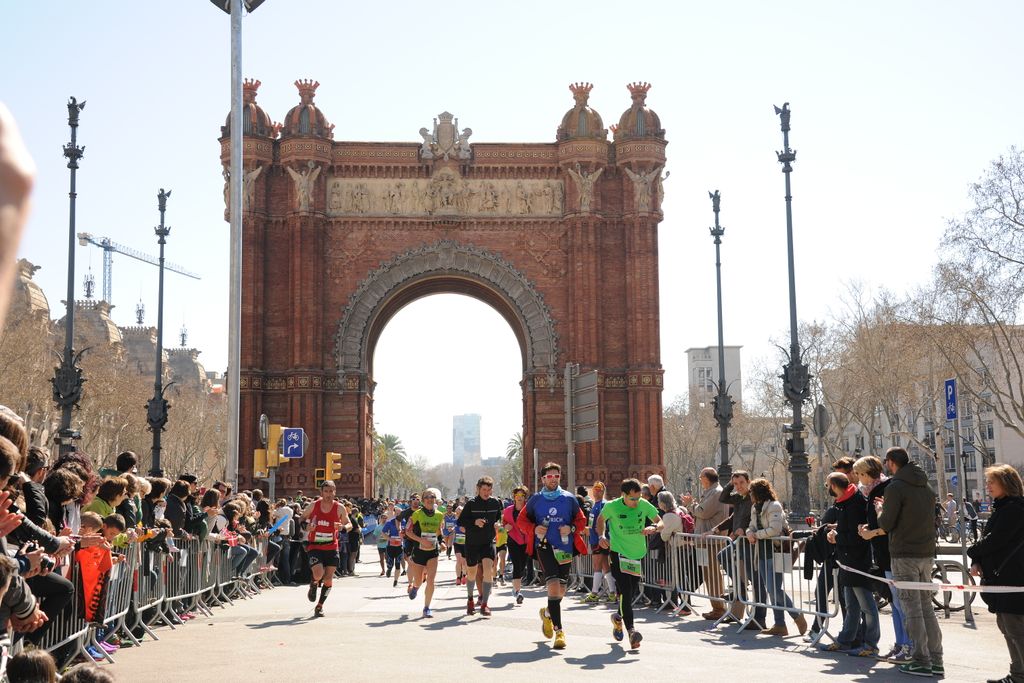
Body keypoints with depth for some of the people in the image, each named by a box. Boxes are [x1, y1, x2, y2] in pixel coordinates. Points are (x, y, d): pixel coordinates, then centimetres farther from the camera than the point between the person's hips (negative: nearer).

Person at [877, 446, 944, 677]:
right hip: (926, 553, 7)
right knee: (927, 607, 11)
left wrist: (880, 510, 9)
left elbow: (886, 524, -13)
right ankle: (936, 660, 11)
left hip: (904, 554, -7)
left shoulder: (895, 487, -12)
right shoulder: (926, 487, 13)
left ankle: (922, 661, -3)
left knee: (912, 608, -3)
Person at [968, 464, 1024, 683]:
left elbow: (995, 540, -20)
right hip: (999, 576, 11)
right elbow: (988, 538, 15)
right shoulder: (1001, 507, 17)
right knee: (1006, 626, 16)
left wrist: (973, 552, -4)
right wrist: (977, 562, 0)